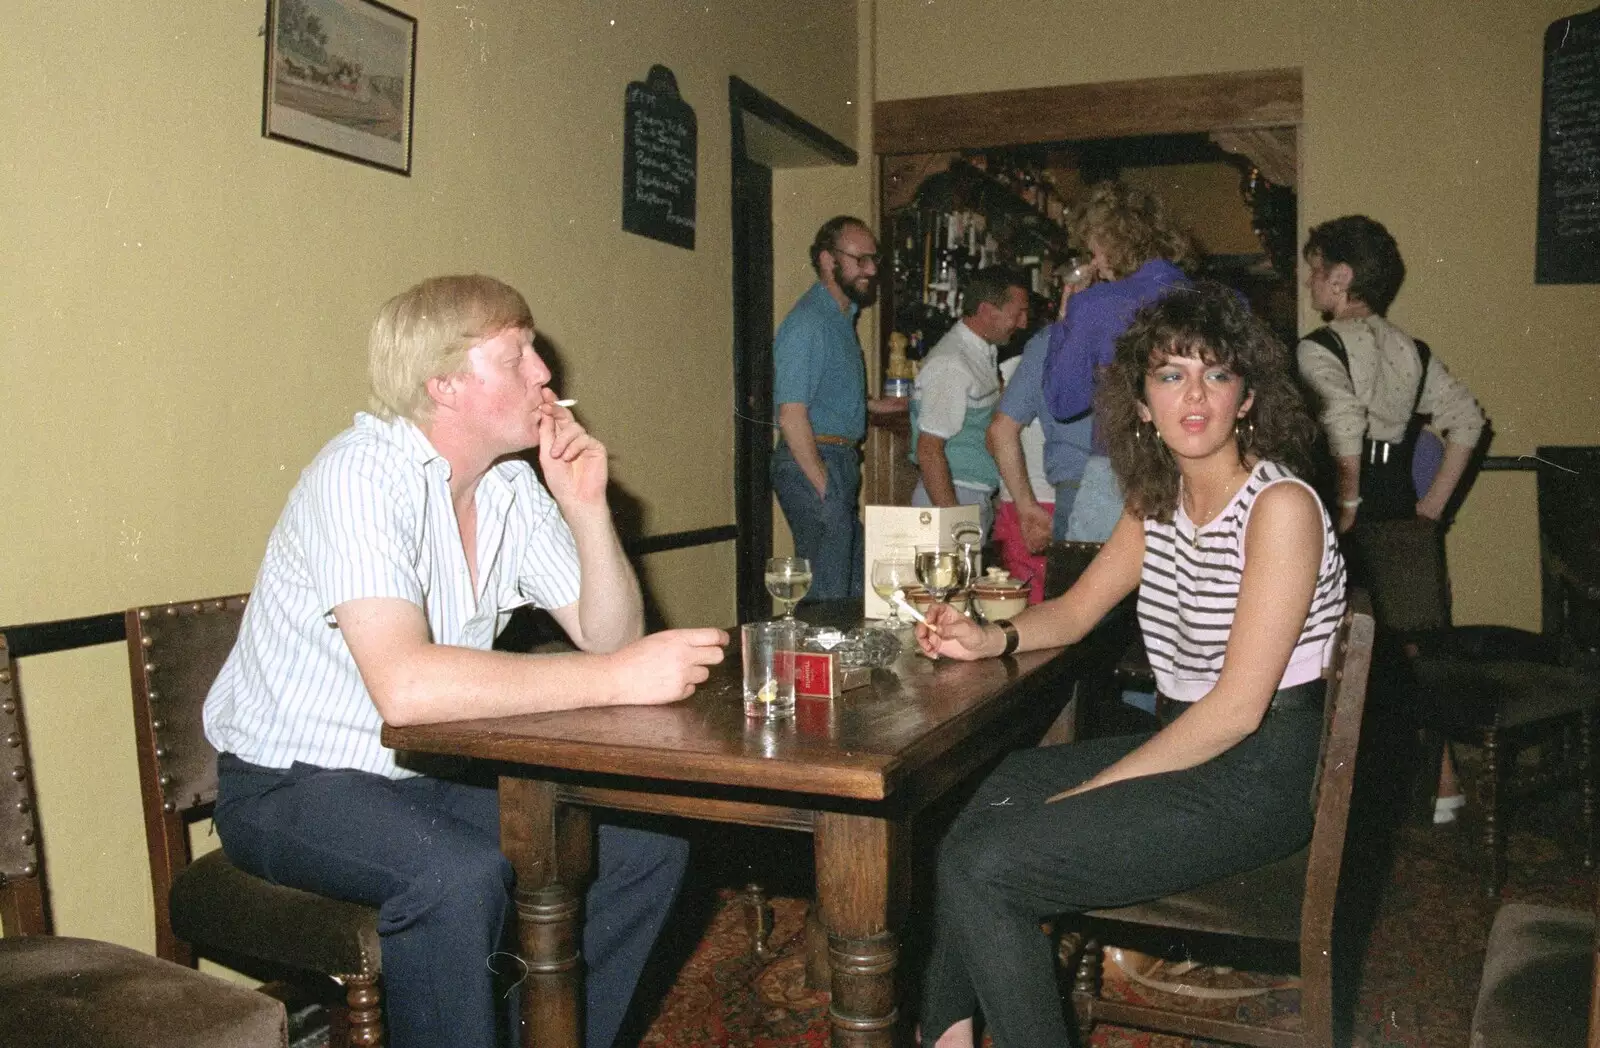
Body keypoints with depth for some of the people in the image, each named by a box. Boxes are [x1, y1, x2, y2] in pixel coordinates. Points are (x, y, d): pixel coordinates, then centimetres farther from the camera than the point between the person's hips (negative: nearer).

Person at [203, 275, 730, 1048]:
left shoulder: (514, 488, 0)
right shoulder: (363, 474, -23)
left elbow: (607, 636, 0)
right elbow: (405, 685, -37)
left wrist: (587, 509, -14)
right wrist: (618, 678, -34)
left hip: (433, 771, 7)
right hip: (291, 784, -7)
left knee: (648, 840, -4)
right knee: (461, 876, -34)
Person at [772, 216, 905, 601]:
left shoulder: (842, 316, 16)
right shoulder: (807, 323, -16)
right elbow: (792, 416, -21)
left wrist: (870, 405, 20)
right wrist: (824, 489, -20)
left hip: (841, 462, 10)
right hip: (813, 466, -10)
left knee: (855, 590, 16)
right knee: (828, 598, -5)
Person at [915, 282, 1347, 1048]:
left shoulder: (1279, 506, -18)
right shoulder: (1157, 501, 8)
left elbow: (1238, 708, -21)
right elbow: (1076, 610, 15)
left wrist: (1087, 792, -19)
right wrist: (992, 638, -7)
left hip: (1255, 782, -9)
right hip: (1184, 749, 9)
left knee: (979, 866, -16)